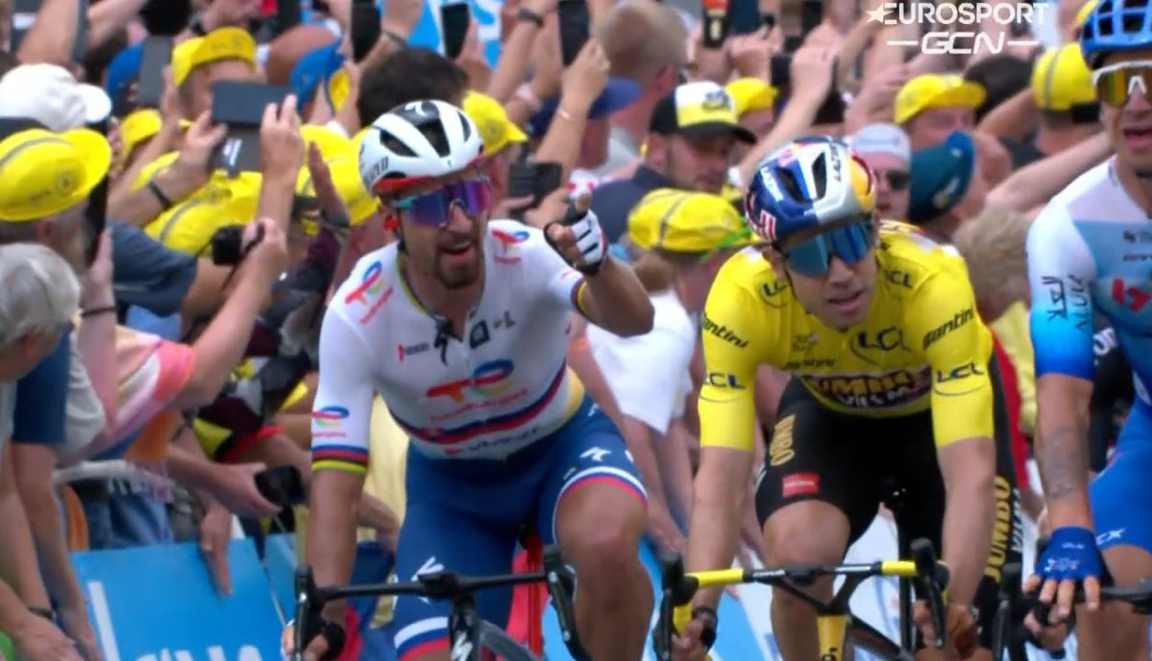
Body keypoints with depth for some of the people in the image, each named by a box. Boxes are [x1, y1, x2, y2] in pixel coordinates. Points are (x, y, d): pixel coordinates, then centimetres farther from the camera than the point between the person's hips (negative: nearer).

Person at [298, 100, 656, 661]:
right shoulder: (356, 318, -26)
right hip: (451, 484, 1)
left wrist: (597, 266, -70)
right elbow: (335, 481, -26)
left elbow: (634, 320, -48)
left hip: (561, 444, -1)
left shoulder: (525, 257, -29)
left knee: (608, 547, -35)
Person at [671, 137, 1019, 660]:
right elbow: (720, 477, -37)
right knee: (798, 552, -29)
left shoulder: (933, 283, -39)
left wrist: (956, 603, -59)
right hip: (829, 411, 1)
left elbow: (970, 474, -45)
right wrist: (698, 611, -51)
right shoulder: (741, 297, -34)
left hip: (940, 413, -1)